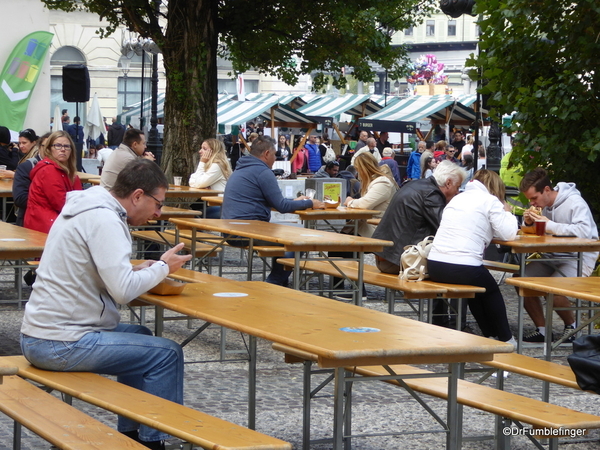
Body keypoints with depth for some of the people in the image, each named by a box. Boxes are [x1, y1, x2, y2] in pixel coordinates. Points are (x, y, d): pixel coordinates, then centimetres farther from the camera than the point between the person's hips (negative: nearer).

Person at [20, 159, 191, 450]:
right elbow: (123, 291, -23)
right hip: (60, 345, -10)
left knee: (140, 336, 27)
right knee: (167, 354, -7)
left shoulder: (88, 208, 12)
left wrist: (139, 271, 7)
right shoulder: (104, 220, -18)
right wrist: (163, 267, -7)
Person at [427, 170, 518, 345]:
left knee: (476, 287, 33)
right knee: (491, 291, 24)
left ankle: (490, 336, 37)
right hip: (463, 269, -6)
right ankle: (505, 339, 31)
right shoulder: (490, 201, 1)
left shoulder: (457, 198, 21)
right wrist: (507, 212, 17)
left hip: (434, 265, 6)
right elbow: (508, 234, -2)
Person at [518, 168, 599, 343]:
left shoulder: (574, 203, -17)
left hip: (578, 258, -8)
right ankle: (541, 330, -1)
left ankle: (571, 325, -1)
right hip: (552, 257, 8)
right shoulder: (542, 204, 5)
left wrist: (550, 225, -29)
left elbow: (584, 231, -32)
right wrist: (528, 222, -12)